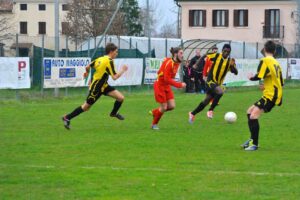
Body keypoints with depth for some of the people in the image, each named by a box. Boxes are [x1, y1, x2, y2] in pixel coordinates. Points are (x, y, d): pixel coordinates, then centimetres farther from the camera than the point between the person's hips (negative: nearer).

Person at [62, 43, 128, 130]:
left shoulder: (100, 59, 3)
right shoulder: (109, 61, -22)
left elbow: (87, 67, 12)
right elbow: (115, 77, -27)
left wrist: (87, 72, 34)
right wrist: (123, 70, -13)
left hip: (103, 86, 9)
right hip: (96, 88, -9)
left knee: (121, 98, 1)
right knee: (86, 107, 4)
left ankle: (114, 113, 28)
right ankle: (67, 118, 16)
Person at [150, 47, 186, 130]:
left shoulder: (177, 63, 1)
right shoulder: (169, 63, -26)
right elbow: (167, 79, -29)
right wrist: (179, 85, -29)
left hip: (167, 86, 8)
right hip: (160, 85, -8)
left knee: (172, 106, 1)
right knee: (163, 107, -3)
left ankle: (154, 112, 26)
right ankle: (154, 124, 20)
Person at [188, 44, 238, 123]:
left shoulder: (230, 61, -1)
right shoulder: (216, 56, -8)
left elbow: (235, 72, -9)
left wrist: (232, 65, -27)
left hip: (218, 83, 5)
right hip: (211, 81, -5)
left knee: (206, 101, 10)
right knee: (220, 92, -32)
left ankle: (192, 114, 29)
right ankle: (211, 111, -16)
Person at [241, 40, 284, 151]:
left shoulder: (265, 61, -10)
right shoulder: (276, 63, 16)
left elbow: (259, 76, -21)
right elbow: (281, 82, 18)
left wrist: (251, 77, 1)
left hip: (271, 95, -9)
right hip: (273, 94, 9)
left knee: (254, 116, -18)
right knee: (250, 112, 17)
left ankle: (254, 144, -18)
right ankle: (253, 139, 21)